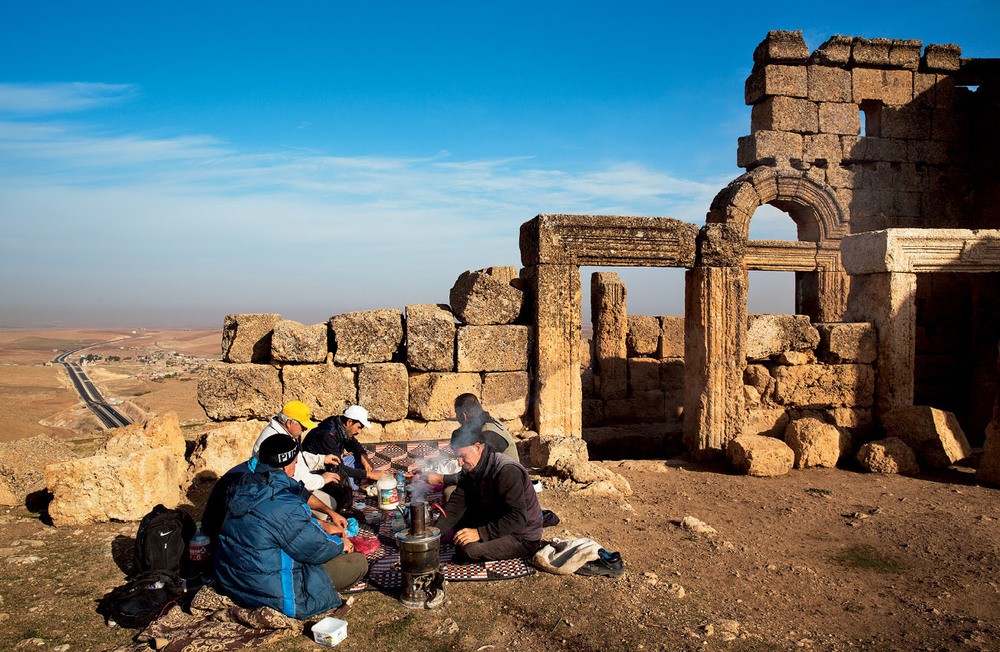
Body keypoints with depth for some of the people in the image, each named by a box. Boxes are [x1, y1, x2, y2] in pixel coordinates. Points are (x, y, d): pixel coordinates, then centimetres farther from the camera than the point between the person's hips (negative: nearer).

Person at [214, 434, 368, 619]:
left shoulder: (246, 486, -1)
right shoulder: (284, 505, -28)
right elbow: (316, 549, -17)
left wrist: (322, 526, 20)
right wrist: (341, 544, 3)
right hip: (270, 592, -9)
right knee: (358, 561, -4)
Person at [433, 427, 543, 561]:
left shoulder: (508, 471, -26)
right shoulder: (471, 469, 2)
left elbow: (517, 519, -31)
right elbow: (456, 504, -3)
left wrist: (480, 533, -35)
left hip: (524, 539, -8)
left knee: (470, 548, -28)